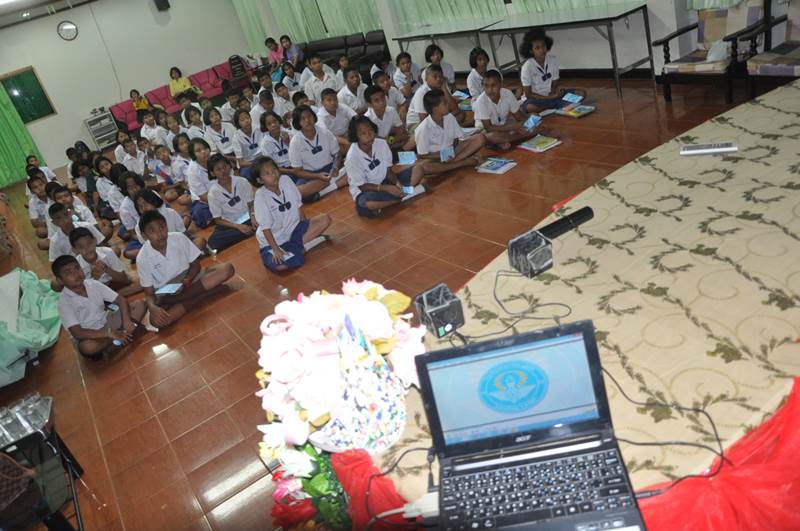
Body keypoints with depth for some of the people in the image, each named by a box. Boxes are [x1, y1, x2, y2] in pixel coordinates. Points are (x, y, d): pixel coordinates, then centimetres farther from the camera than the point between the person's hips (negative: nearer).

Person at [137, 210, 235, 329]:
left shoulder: (179, 238, -12)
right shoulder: (143, 258, -15)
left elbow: (196, 265, -1)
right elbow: (149, 293, -10)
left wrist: (188, 279, -22)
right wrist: (152, 307, -33)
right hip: (166, 294, -3)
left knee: (227, 269, -21)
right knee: (156, 319, -36)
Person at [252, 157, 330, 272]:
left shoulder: (286, 180, -8)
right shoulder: (261, 196, -20)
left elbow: (298, 204, 3)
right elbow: (265, 227, -19)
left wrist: (306, 226, 2)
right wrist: (276, 249, -23)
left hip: (292, 228, 6)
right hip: (273, 239, -5)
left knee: (325, 219, -9)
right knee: (279, 265, -33)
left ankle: (296, 246, -11)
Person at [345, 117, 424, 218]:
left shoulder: (382, 143, -11)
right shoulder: (352, 157, -23)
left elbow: (388, 170, -2)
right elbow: (362, 186, -17)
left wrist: (397, 183, -23)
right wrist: (386, 188, -28)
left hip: (384, 181, 5)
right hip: (365, 190, -4)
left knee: (418, 169, -6)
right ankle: (403, 196, -19)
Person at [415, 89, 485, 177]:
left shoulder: (450, 118, -5)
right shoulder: (423, 129, -19)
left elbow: (456, 139, 6)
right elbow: (422, 155, -14)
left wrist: (452, 149, -17)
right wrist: (442, 156, -26)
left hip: (451, 152, 5)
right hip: (435, 157, -4)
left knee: (480, 138, -10)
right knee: (423, 166, -42)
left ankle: (454, 161, -24)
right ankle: (465, 162, -30)